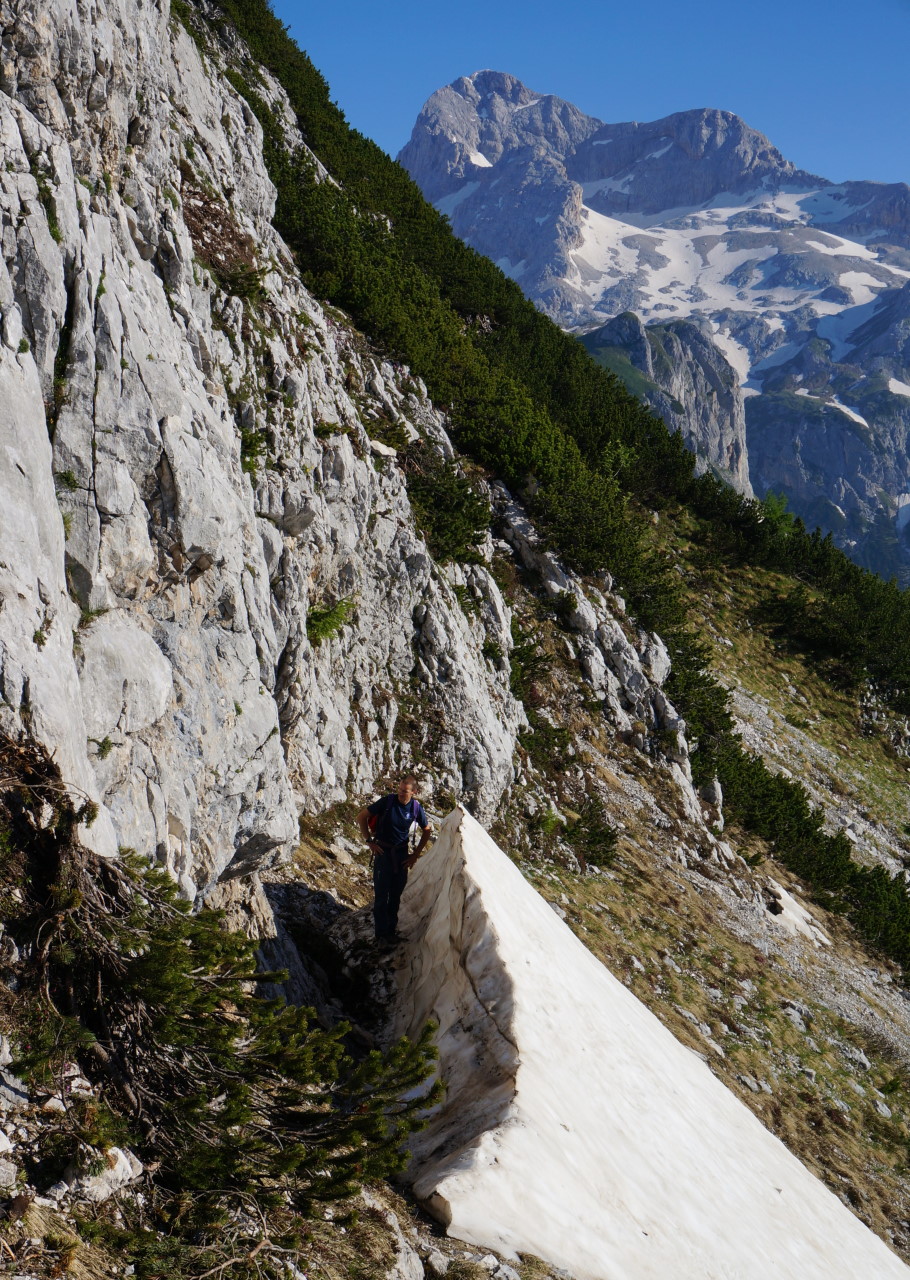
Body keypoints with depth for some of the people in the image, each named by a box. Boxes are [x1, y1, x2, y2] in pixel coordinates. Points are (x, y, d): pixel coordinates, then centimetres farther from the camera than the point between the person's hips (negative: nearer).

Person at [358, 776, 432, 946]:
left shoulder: (416, 807, -8)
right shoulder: (387, 801, -17)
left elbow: (426, 831, 9)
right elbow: (362, 817, -8)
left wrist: (416, 854, 5)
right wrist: (369, 841, -8)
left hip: (401, 852, 3)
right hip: (383, 851, -3)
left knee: (397, 893, 9)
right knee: (381, 893, -3)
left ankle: (392, 929, 23)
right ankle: (382, 934, 5)